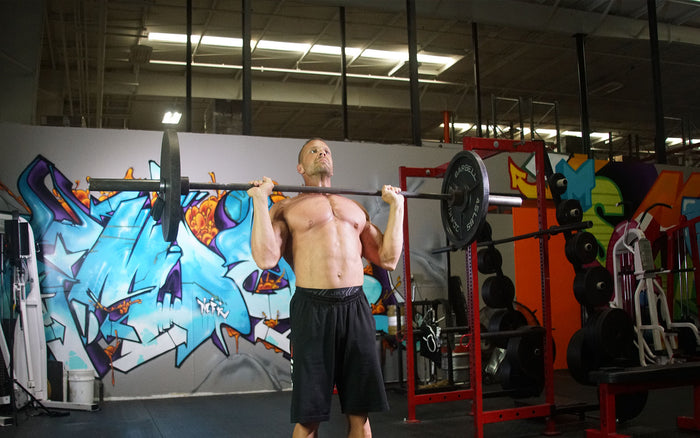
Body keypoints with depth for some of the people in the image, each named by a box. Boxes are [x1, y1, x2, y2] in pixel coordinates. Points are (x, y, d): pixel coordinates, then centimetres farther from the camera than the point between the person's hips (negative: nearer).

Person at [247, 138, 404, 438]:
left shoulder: (356, 208, 20)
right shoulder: (287, 208, 8)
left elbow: (388, 259, 14)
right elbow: (266, 259, -8)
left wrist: (396, 206, 14)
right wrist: (260, 200, -7)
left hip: (356, 308, 4)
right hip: (313, 309, -3)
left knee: (360, 413, 8)